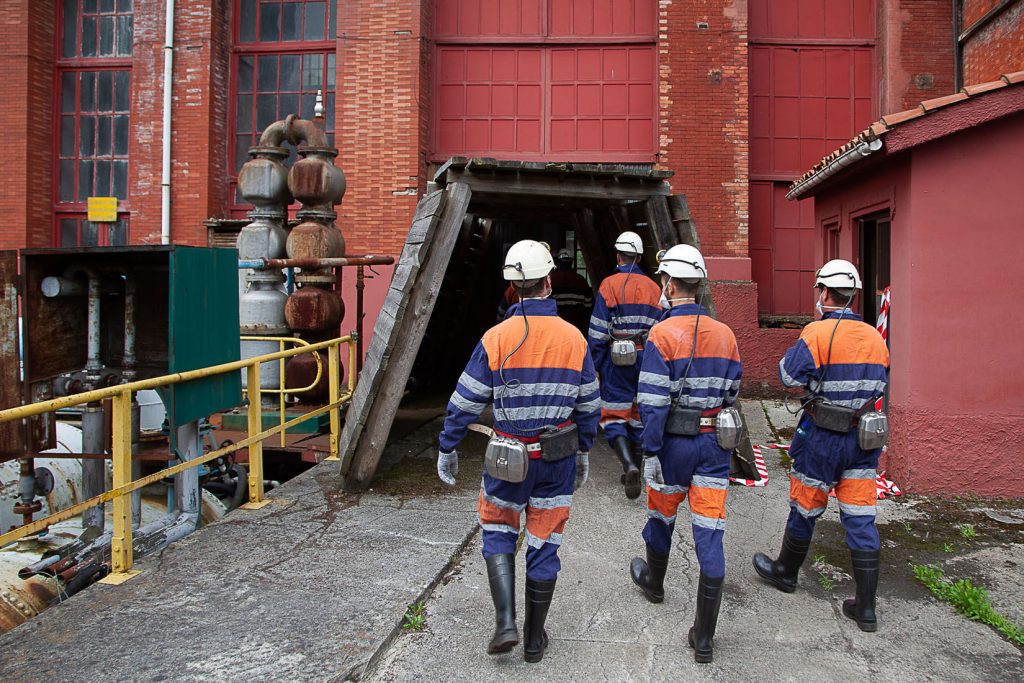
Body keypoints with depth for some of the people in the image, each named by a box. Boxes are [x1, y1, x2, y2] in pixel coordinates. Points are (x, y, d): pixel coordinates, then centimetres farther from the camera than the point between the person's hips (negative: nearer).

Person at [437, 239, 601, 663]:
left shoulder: (496, 338, -12)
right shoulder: (574, 339, -5)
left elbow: (465, 402, -8)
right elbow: (589, 407, 4)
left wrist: (447, 449, 5)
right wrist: (583, 454, 18)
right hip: (559, 459, 2)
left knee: (498, 532, 19)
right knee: (544, 543, 13)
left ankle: (505, 622, 7)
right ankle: (535, 639, 25)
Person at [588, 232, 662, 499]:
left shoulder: (609, 285, -7)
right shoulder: (653, 289, 6)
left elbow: (598, 332, -10)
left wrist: (595, 365, -3)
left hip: (617, 361, -4)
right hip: (646, 361, 4)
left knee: (613, 416, 1)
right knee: (639, 416, 14)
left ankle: (629, 465, -20)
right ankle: (632, 473, 23)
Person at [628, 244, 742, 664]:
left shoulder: (662, 335, -14)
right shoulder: (725, 334, 3)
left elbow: (653, 405, -17)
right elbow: (731, 395, 12)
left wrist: (651, 454, -12)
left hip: (673, 444, -3)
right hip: (715, 445, 4)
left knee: (661, 516, 21)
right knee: (709, 534, 3)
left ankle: (654, 583, 47)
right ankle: (704, 637, 7)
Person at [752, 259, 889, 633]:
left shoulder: (817, 332, -16)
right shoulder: (875, 337, 3)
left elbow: (790, 377, -17)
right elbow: (879, 385, 11)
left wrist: (790, 356, 1)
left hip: (821, 437, -5)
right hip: (863, 438, 5)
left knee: (805, 508, 13)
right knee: (860, 519, 8)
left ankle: (786, 571, 35)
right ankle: (866, 606, 12)